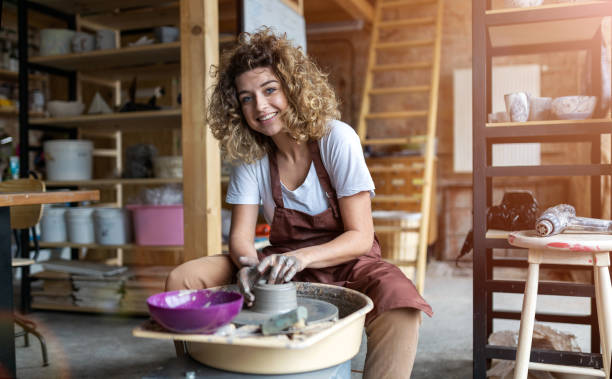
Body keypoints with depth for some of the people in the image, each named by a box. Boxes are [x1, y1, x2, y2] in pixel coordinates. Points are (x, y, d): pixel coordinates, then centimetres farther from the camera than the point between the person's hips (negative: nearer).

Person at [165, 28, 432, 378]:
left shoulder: (336, 139, -14)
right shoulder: (249, 155, -2)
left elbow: (360, 236, -15)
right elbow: (241, 234, -4)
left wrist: (301, 257, -32)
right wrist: (248, 263, -28)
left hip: (345, 262, -3)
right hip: (283, 263, 4)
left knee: (401, 306, -36)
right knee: (182, 279, -14)